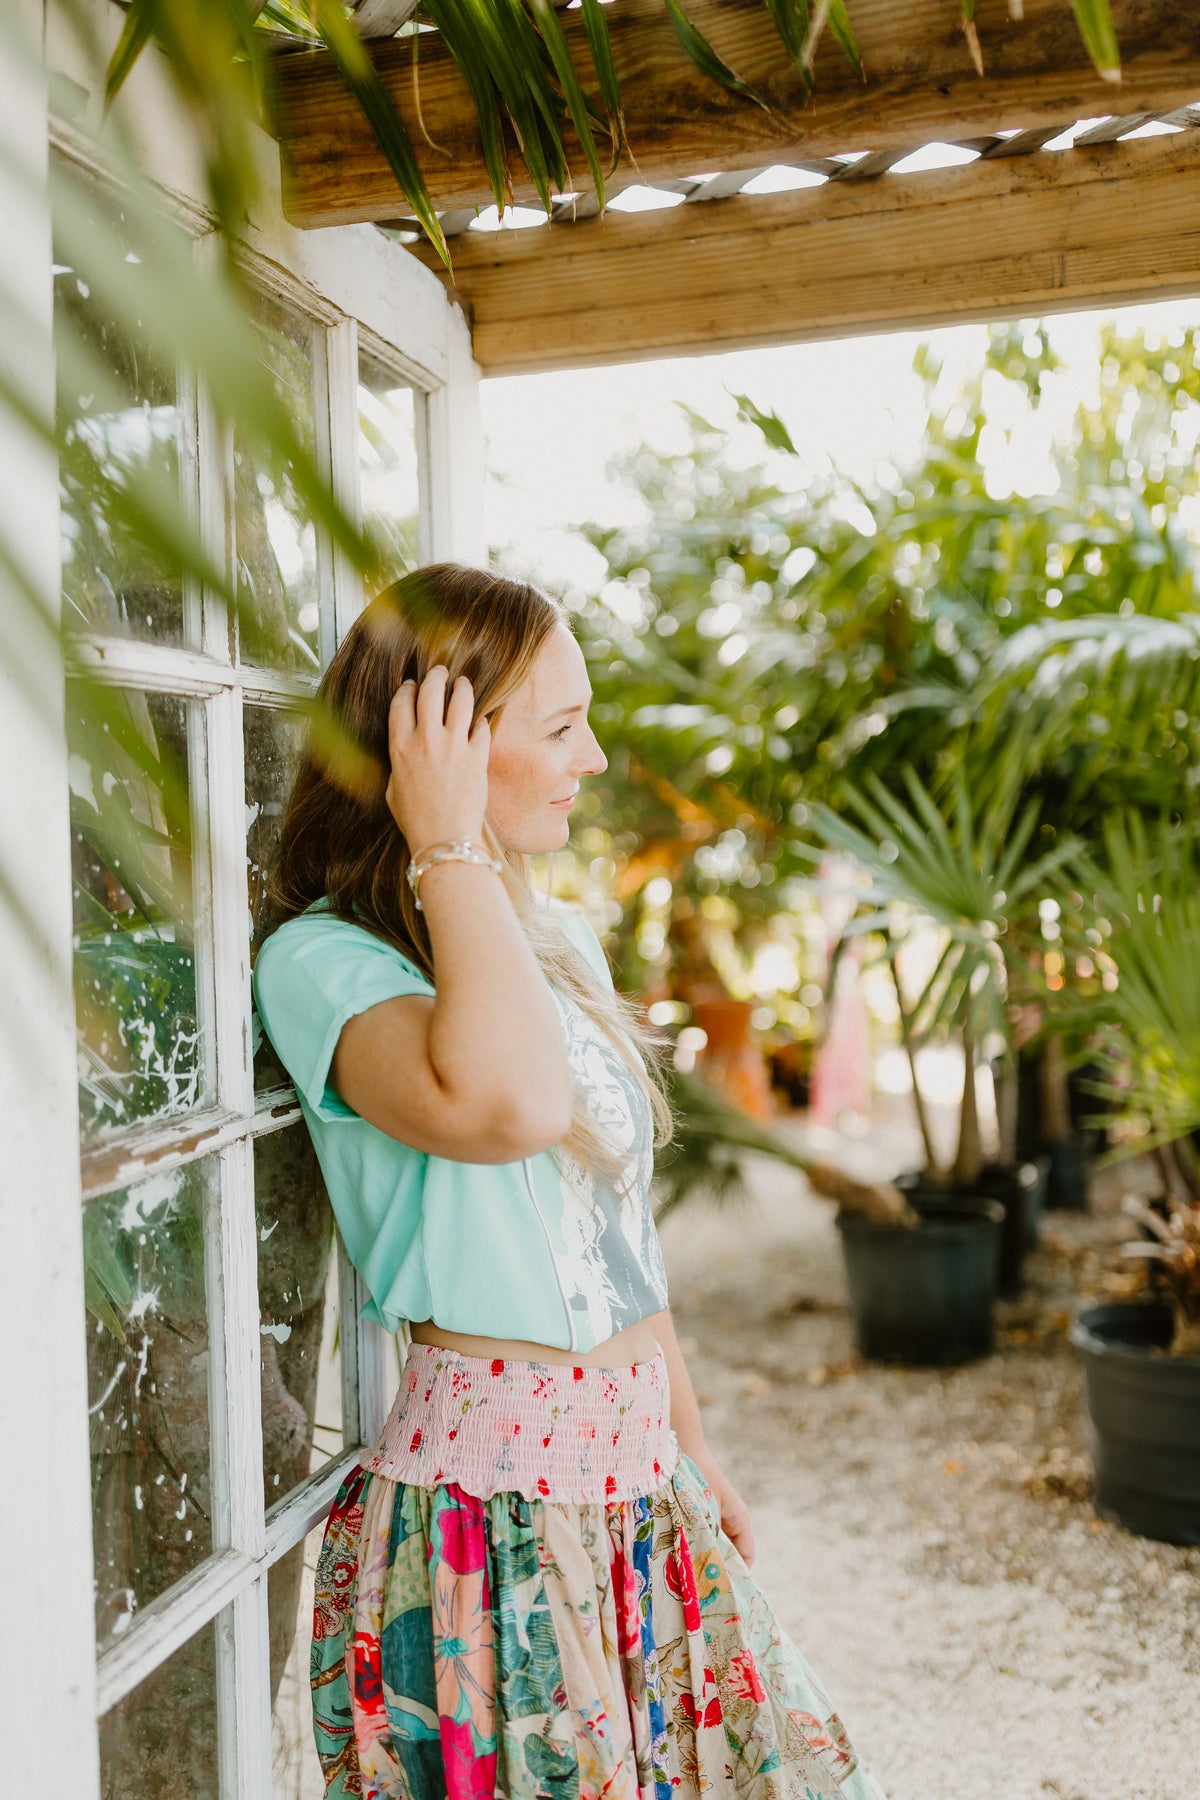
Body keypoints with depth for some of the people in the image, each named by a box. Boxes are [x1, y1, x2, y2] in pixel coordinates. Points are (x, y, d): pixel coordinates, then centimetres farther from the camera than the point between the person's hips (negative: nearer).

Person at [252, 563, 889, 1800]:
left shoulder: (563, 940, 9)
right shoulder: (320, 960, -16)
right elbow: (511, 1106, -38)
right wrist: (451, 849, -25)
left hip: (639, 1478, 8)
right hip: (492, 1500, -7)